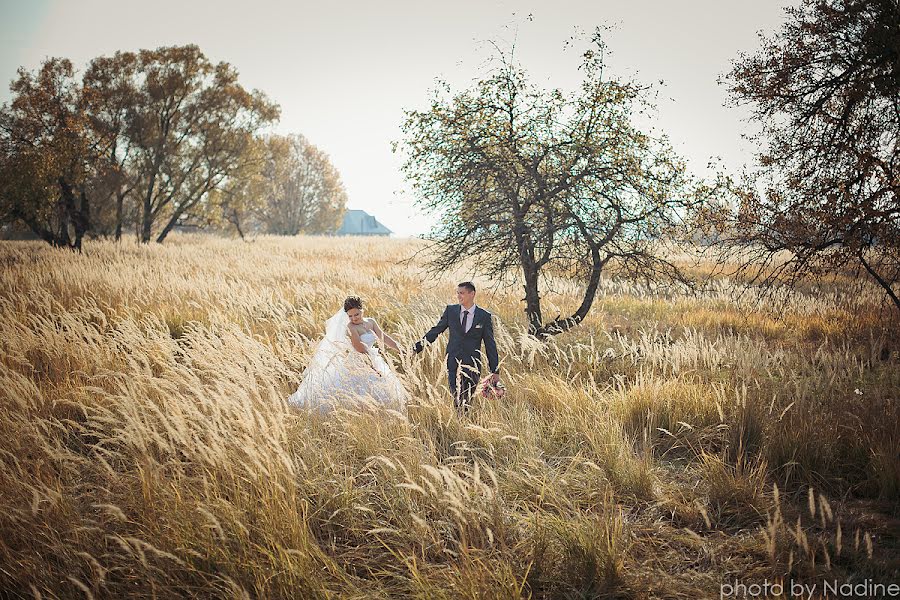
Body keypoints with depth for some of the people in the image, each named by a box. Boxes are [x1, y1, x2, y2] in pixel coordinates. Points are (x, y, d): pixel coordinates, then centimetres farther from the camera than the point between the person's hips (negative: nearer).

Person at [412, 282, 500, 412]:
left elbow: (490, 345, 4)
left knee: (467, 401, 0)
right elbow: (436, 330, 10)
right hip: (453, 362, 1)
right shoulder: (451, 310, 5)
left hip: (473, 365, -1)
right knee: (457, 400, -5)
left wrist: (495, 371, 2)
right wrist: (418, 346, 1)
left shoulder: (484, 316, 1)